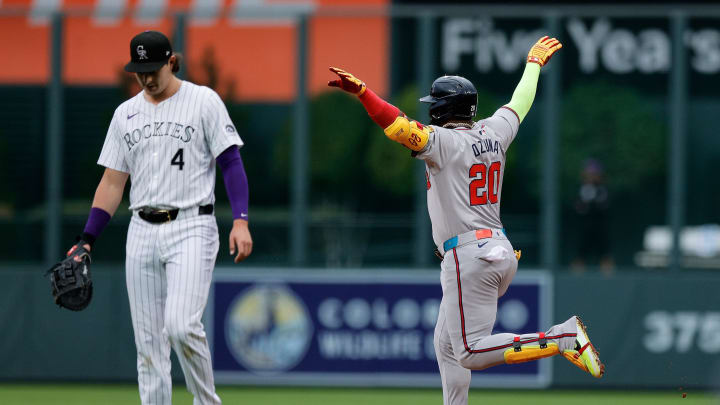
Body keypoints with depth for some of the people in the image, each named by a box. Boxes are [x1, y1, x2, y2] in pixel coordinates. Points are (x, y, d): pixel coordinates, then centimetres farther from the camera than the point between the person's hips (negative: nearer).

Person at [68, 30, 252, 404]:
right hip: (142, 233, 5)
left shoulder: (203, 101, 0)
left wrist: (241, 222, -17)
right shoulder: (126, 113, 13)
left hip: (191, 229, -5)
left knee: (181, 325, -22)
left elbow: (231, 163, -5)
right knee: (148, 342, 2)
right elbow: (112, 182, 14)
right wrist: (87, 240, 4)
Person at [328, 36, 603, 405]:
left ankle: (562, 337, -20)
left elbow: (400, 127, -25)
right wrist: (534, 63, 47)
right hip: (501, 250, 9)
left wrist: (362, 92, -33)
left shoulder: (444, 140, -9)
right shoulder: (494, 133, 12)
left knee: (471, 353, -12)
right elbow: (519, 104, 29)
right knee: (447, 343, 19)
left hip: (469, 256, -9)